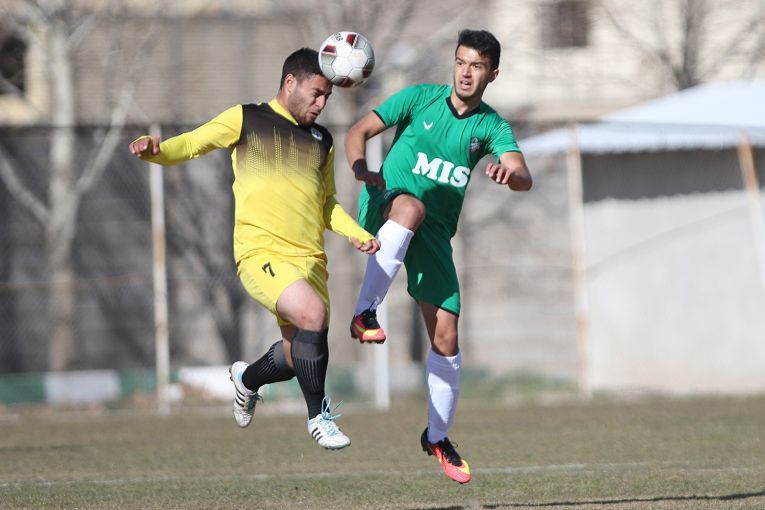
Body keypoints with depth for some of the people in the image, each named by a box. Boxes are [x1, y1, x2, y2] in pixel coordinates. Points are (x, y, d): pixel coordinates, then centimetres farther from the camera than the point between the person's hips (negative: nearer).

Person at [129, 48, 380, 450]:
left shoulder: (321, 141, 20)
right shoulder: (246, 120, 5)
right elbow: (188, 146, 3)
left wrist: (357, 233, 10)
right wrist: (154, 150, -19)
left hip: (310, 260, 6)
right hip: (261, 252, -6)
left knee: (297, 358, 9)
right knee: (313, 313, -29)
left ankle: (247, 378, 44)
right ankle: (319, 417, -14)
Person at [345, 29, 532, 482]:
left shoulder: (492, 127, 3)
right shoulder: (419, 98, 0)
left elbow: (524, 178, -13)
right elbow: (359, 132, -2)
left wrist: (510, 174, -38)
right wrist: (361, 169, -23)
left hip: (434, 234, 3)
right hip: (385, 206, -3)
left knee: (446, 338, -2)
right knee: (411, 207, -41)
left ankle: (438, 437, 17)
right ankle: (365, 312, -41)